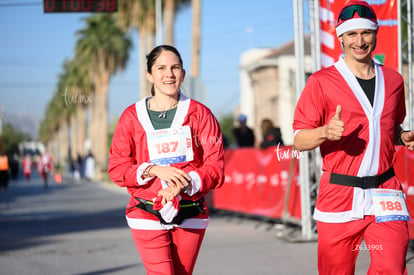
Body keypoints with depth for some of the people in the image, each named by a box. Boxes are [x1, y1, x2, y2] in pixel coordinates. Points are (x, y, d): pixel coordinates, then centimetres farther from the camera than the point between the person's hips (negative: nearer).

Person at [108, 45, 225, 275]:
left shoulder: (200, 113, 2)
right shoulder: (132, 116, 3)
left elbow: (216, 166, -2)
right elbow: (117, 168, 1)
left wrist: (184, 184, -20)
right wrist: (154, 170, -15)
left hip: (191, 217, 1)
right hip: (148, 216, -1)